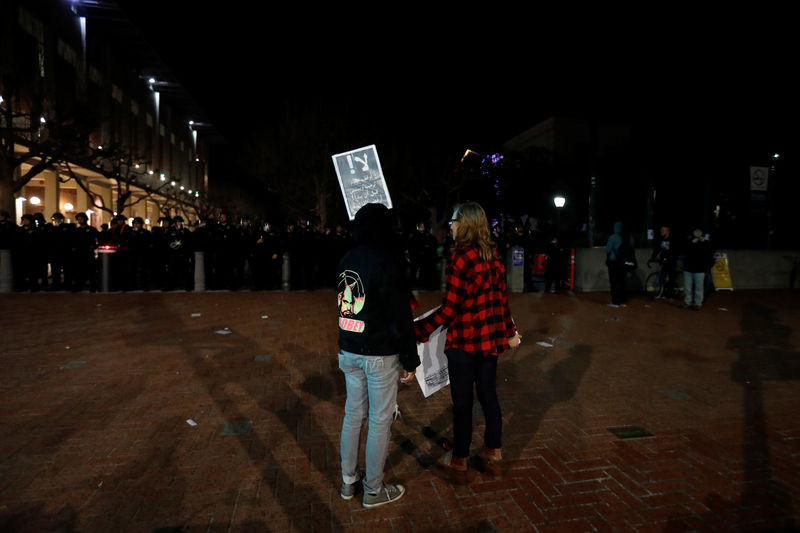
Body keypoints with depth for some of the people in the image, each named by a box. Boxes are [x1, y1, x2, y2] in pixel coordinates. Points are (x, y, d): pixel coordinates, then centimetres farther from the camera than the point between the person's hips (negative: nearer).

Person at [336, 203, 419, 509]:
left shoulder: (346, 260, 6)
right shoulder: (386, 261, -16)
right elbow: (400, 317, -15)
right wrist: (410, 359, -8)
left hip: (349, 351, 7)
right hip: (379, 354, -7)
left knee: (353, 415, 17)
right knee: (380, 421, 7)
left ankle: (348, 481, 32)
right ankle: (373, 491, 21)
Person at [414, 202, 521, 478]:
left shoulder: (461, 259, -19)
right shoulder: (493, 256, 3)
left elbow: (448, 309, -20)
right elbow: (502, 299, 10)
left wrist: (416, 331, -17)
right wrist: (509, 332, 21)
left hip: (463, 342, -7)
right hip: (490, 339, 7)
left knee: (462, 401, 8)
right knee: (488, 396, 17)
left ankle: (459, 458, 25)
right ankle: (493, 456, 30)